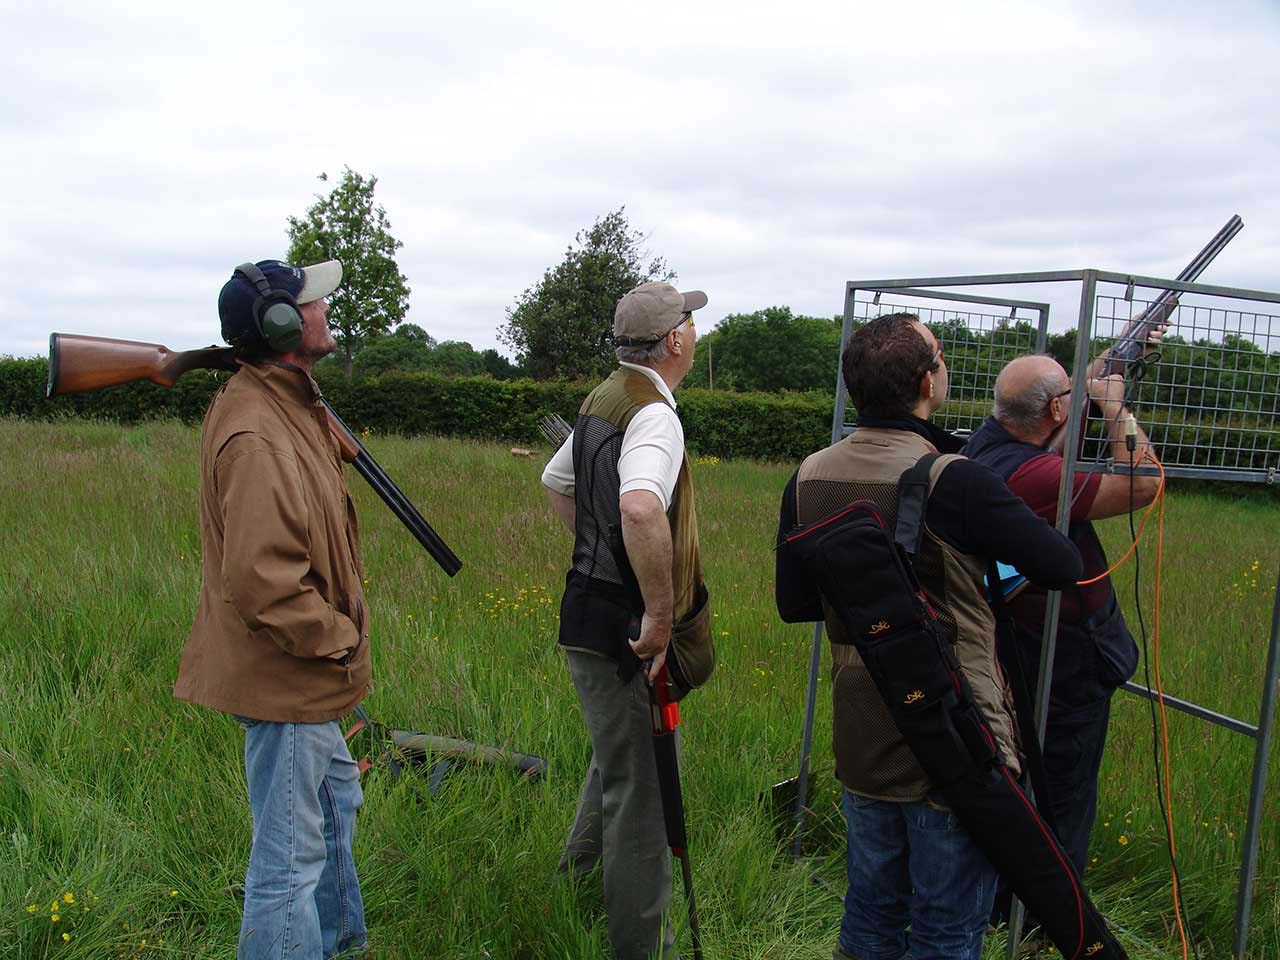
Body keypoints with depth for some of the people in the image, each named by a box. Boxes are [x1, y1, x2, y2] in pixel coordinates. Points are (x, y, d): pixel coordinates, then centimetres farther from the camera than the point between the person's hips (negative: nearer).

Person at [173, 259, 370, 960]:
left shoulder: (280, 401, 6)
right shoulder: (257, 438, -27)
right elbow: (262, 581, -31)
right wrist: (337, 637, -19)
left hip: (303, 671, 11)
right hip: (283, 674, -11)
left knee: (335, 803, 28)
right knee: (290, 856, 0)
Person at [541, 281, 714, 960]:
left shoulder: (601, 401, 10)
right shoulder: (655, 414, -20)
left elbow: (555, 482, 26)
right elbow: (640, 508, -40)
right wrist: (662, 615, -31)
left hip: (587, 613, 10)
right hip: (625, 632, -10)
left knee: (617, 764, 27)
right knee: (641, 791, 2)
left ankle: (574, 885, 43)